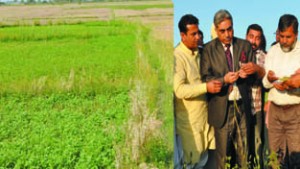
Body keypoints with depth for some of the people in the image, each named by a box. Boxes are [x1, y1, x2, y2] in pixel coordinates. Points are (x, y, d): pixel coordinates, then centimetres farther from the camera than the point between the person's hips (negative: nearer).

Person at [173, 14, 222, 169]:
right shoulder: (177, 56, -15)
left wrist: (214, 83, 4)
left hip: (204, 114, 7)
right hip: (188, 119, -7)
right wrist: (206, 87, -27)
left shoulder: (199, 52, 8)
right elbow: (179, 90, -23)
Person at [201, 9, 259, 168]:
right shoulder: (209, 49, -1)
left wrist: (248, 72, -13)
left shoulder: (245, 46, 7)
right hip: (222, 107, -2)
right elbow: (205, 78, -5)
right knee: (223, 152, 5)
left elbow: (254, 77, 10)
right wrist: (224, 80, -21)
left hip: (242, 106, 3)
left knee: (244, 151, 9)